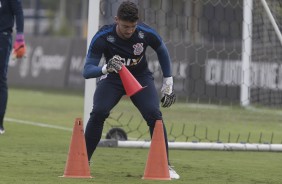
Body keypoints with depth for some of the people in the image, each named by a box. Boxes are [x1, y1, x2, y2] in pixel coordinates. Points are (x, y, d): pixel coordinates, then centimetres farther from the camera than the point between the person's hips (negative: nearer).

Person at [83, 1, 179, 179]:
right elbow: (87, 70, -28)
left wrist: (168, 84, -1)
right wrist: (106, 68, -50)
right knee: (98, 113, -23)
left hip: (141, 77, 1)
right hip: (112, 79, -1)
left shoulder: (146, 34, -24)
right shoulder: (102, 37, -28)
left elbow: (162, 51, -2)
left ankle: (165, 165, -7)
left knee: (154, 115, -20)